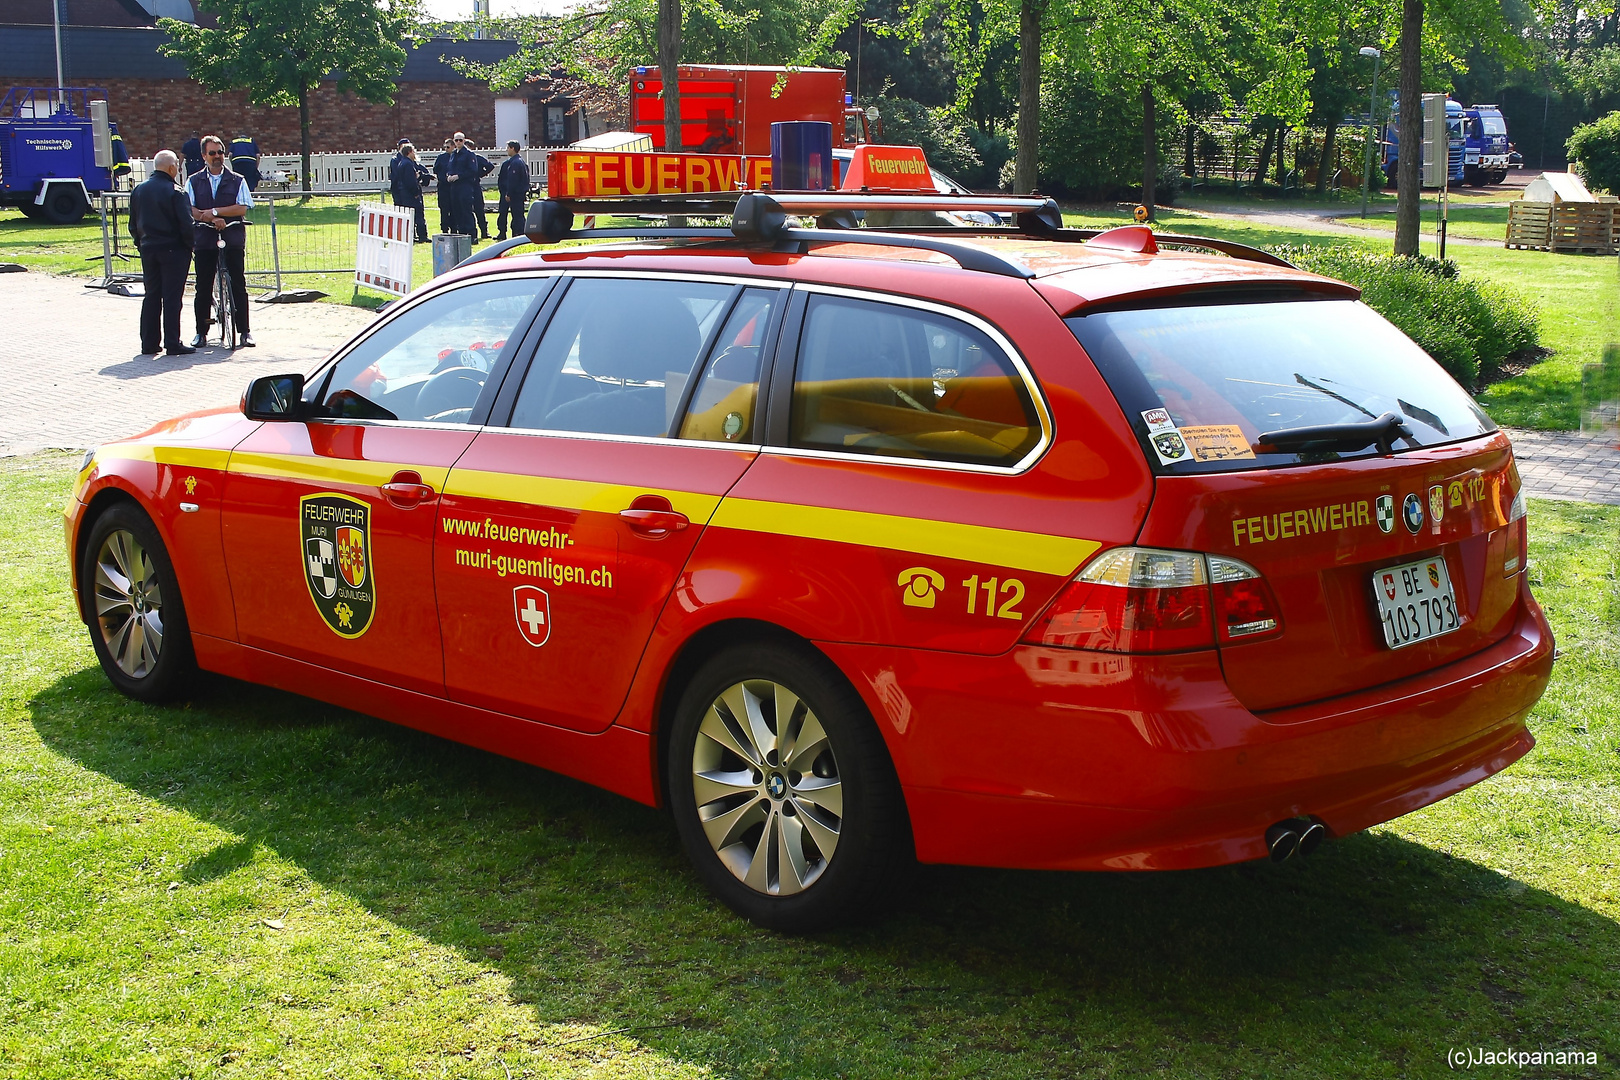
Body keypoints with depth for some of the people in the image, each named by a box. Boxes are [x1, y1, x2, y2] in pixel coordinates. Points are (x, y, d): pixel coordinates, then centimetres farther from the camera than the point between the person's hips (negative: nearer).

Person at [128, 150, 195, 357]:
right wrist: (189, 245, -1)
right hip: (173, 250, -6)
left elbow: (133, 225, 13)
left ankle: (148, 344, 11)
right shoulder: (175, 192, -13)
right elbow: (186, 224, -16)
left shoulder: (138, 191, 8)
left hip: (148, 250, 6)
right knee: (172, 298, -2)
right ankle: (172, 344, -2)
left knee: (151, 297, 11)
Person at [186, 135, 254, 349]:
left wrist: (214, 211, -12)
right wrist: (212, 220, -15)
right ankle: (201, 332, 9)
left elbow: (242, 208, -4)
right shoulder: (194, 182, 10)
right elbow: (189, 210, -1)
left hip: (233, 237, -1)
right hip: (204, 237, 1)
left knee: (238, 285, 0)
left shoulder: (237, 181, 8)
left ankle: (244, 331, 6)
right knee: (203, 287, 2)